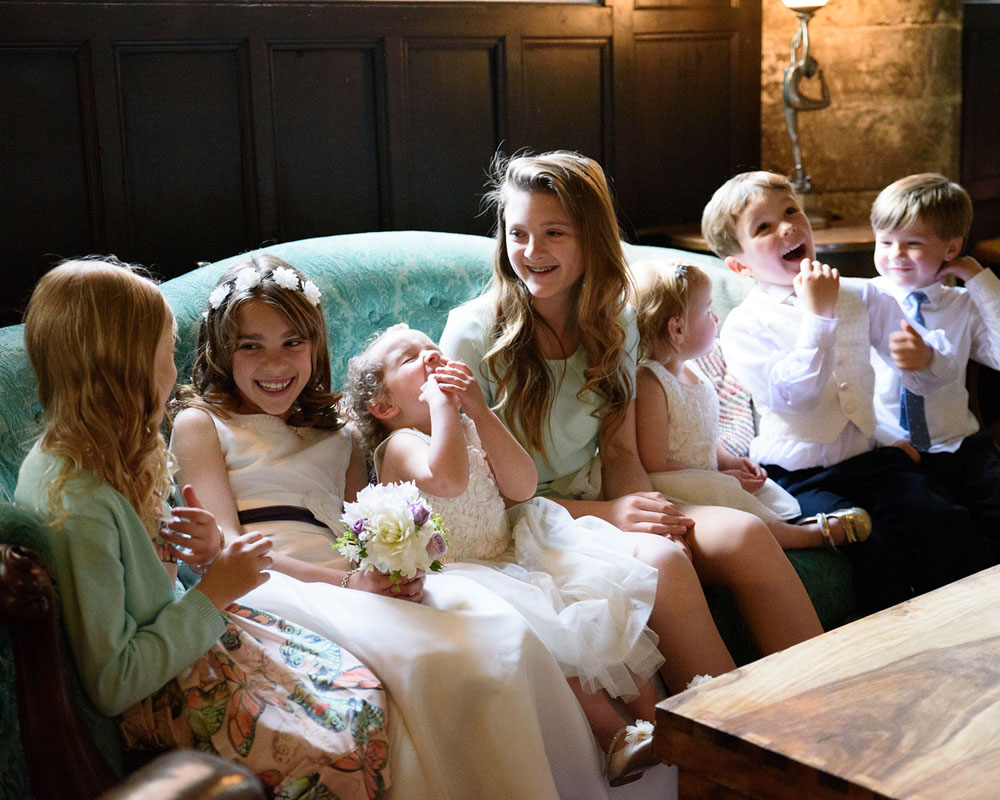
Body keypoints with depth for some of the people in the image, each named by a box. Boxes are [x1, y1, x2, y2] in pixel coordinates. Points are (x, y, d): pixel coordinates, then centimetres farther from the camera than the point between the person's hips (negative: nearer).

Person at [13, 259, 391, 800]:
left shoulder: (102, 456, -2)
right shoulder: (78, 506, -31)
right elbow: (109, 685, -26)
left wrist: (201, 550, -7)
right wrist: (213, 592, -20)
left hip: (187, 635, 9)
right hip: (153, 701, -9)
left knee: (362, 691, 2)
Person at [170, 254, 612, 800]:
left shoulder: (335, 432, 31)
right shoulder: (200, 423, 16)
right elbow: (226, 546, 1)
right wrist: (347, 582, -14)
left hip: (352, 582, 5)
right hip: (271, 587, -4)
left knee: (505, 636, -28)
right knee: (430, 659, -35)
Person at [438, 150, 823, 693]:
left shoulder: (613, 322, 7)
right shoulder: (473, 333, -10)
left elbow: (619, 453, 8)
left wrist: (648, 508, -16)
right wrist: (602, 513, -19)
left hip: (600, 506, 5)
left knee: (745, 533, -20)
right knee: (661, 560, -32)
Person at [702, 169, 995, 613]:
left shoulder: (860, 297, 9)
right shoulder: (743, 326, -5)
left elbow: (925, 380, 12)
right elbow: (794, 395, -21)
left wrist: (924, 359, -13)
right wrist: (817, 315, -19)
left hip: (868, 459, 5)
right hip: (800, 476, -4)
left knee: (947, 527, -19)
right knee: (878, 548, -27)